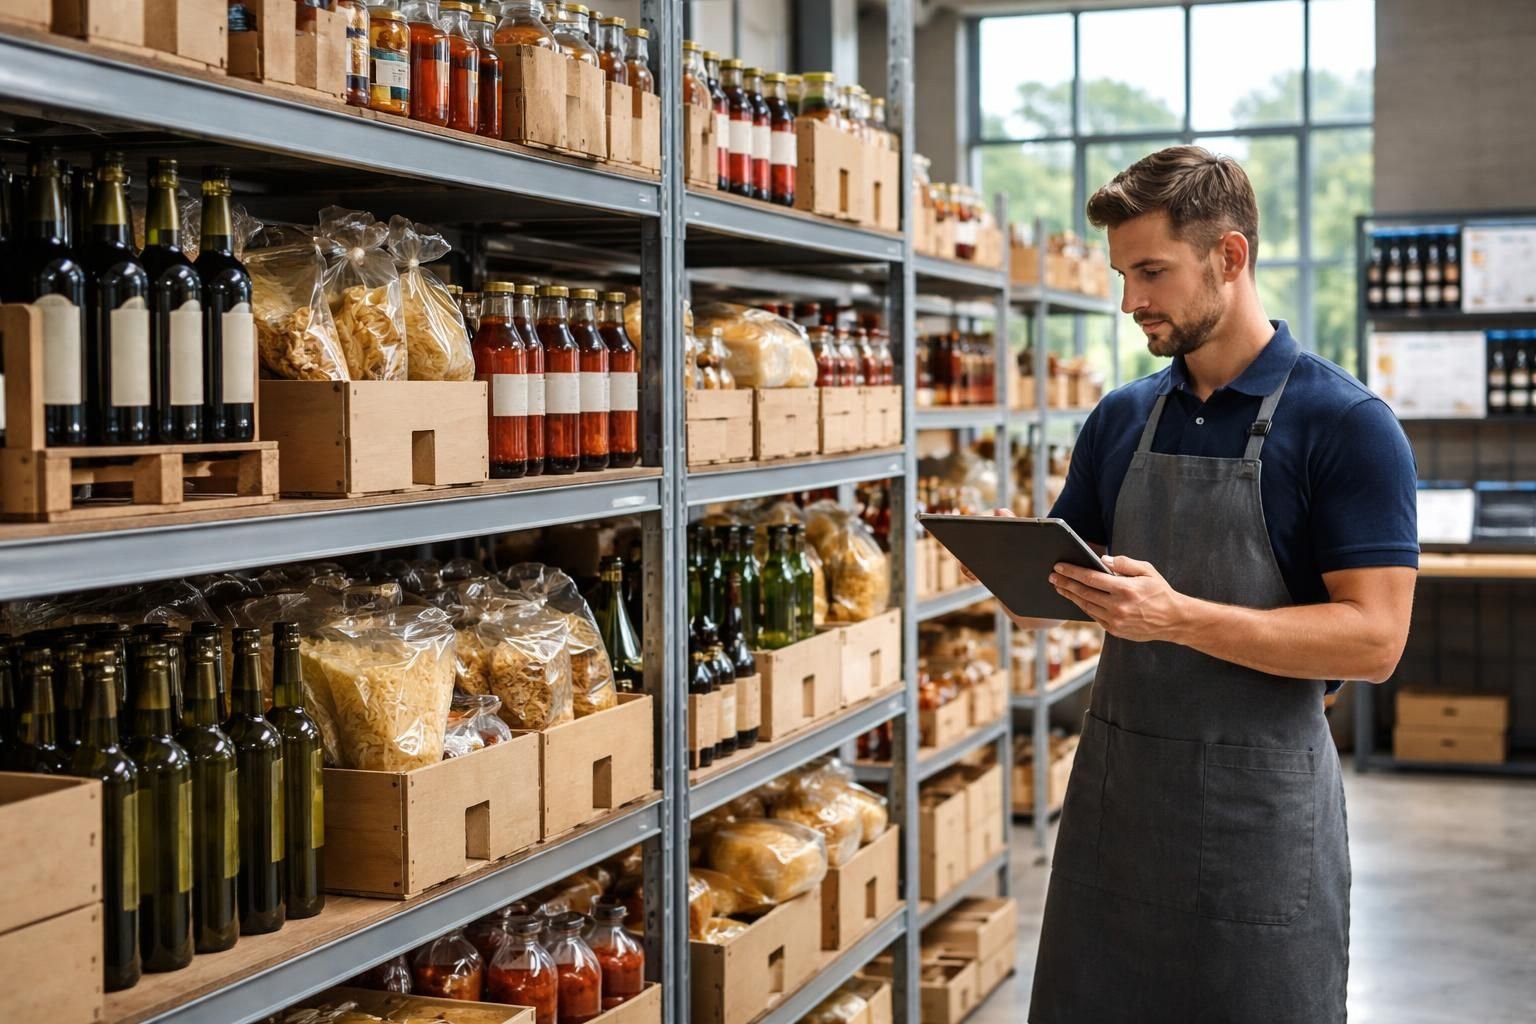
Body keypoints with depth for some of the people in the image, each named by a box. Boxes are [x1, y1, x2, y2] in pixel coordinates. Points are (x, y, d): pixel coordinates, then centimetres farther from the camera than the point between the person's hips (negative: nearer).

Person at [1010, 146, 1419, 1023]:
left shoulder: (1348, 424, -10)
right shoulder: (1122, 419, 8)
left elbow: (1373, 639, -16)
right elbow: (1061, 580, 15)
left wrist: (1179, 617, -27)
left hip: (1261, 805, -5)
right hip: (1115, 786, 5)